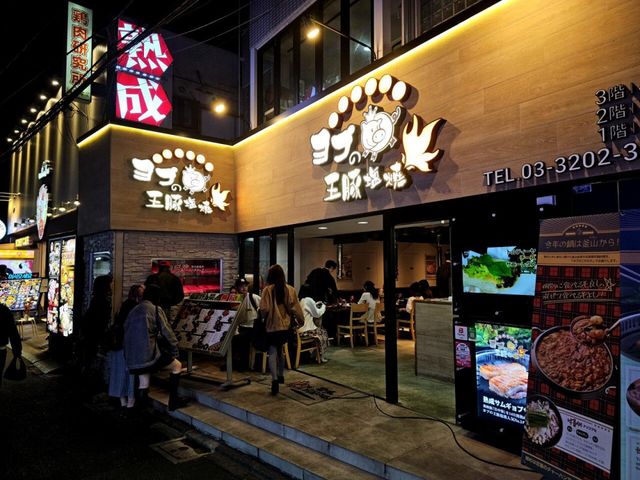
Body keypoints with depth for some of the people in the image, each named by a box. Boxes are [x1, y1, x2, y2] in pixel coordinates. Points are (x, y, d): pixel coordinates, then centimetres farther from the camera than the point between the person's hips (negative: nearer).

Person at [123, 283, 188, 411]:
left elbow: (127, 333, 19)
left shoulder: (133, 311, 15)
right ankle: (173, 401, 17)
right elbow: (167, 333, -4)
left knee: (143, 384, 24)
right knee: (177, 366, 14)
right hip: (148, 356, -6)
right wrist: (174, 353, 9)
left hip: (131, 360, 7)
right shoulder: (155, 309, -4)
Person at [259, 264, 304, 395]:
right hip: (285, 325, 4)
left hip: (272, 325, -4)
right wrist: (301, 319, 15)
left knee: (272, 352, -1)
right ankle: (281, 375, 32)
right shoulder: (290, 289, -3)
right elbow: (295, 308, 0)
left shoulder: (267, 289, -12)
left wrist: (263, 317, 7)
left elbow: (264, 308, -14)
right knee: (280, 349, 21)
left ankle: (274, 379, -17)